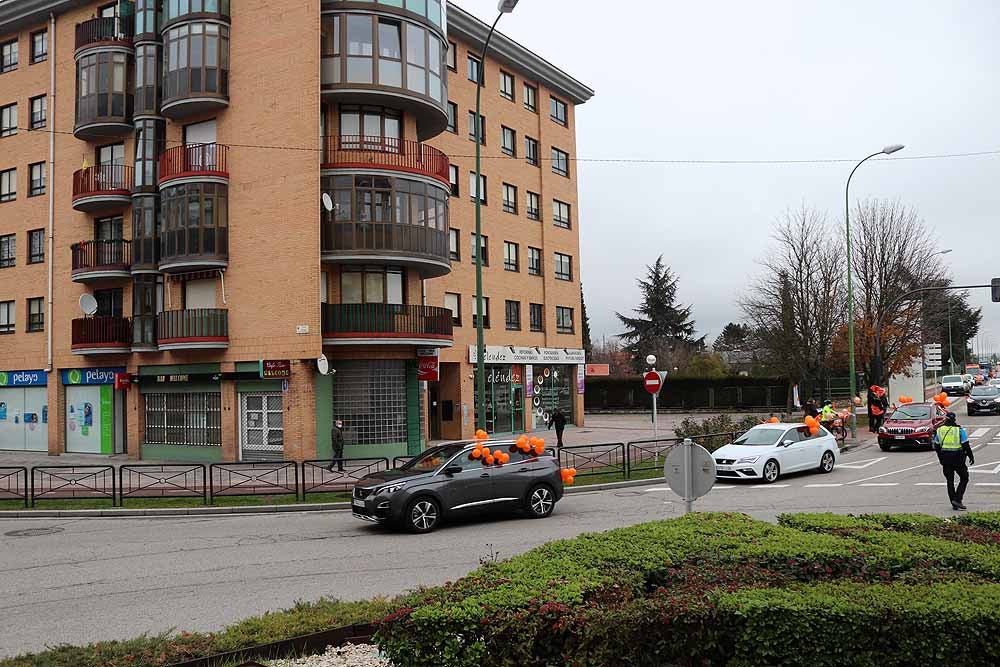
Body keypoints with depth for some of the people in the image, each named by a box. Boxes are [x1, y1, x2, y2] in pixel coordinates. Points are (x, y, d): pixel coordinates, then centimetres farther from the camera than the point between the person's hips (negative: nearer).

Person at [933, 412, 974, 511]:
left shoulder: (939, 430, 5)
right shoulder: (960, 430, -8)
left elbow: (937, 447, 11)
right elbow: (966, 446, -8)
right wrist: (971, 457, 4)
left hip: (945, 459, 4)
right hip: (958, 459, -4)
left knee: (950, 481, 10)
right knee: (964, 479, 10)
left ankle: (954, 504, 12)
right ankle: (957, 499, -4)